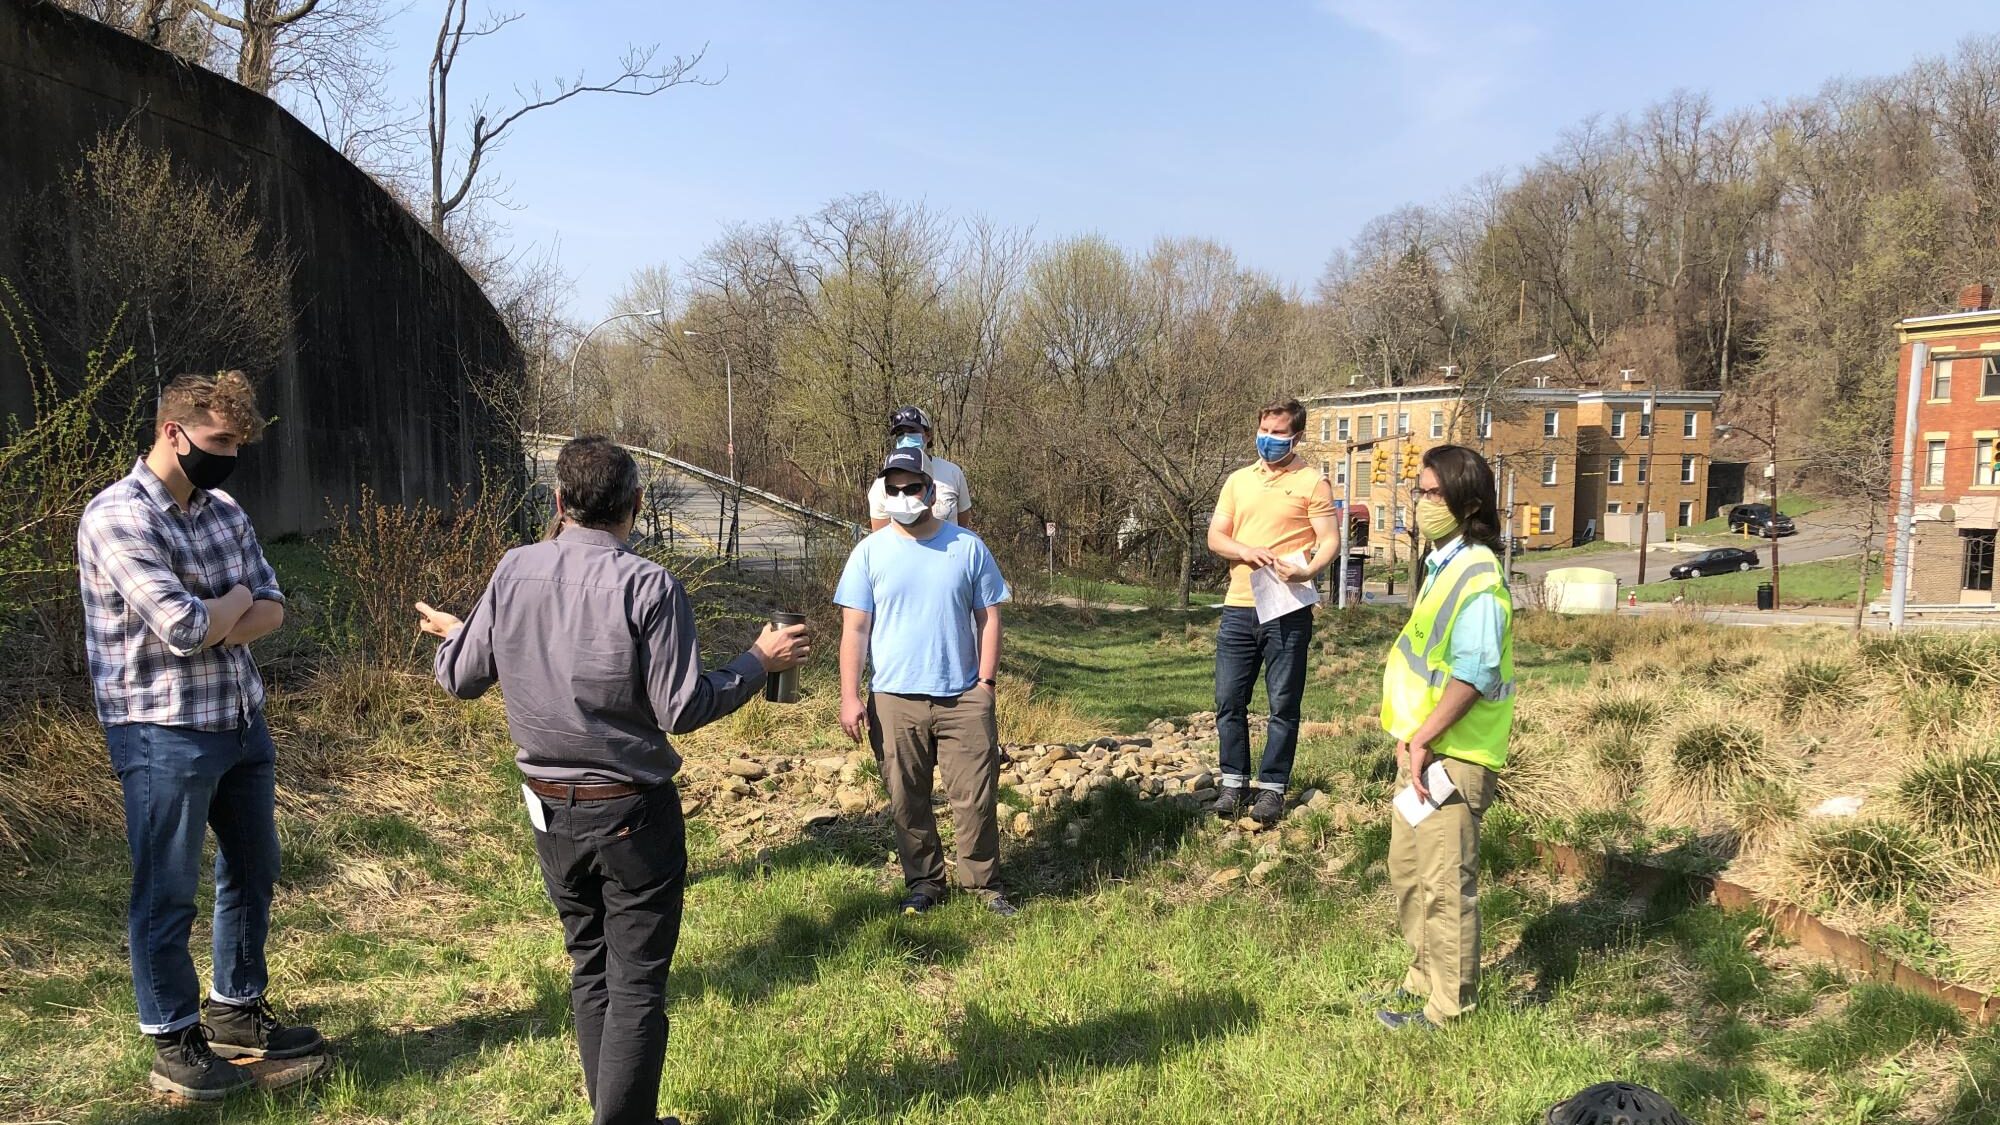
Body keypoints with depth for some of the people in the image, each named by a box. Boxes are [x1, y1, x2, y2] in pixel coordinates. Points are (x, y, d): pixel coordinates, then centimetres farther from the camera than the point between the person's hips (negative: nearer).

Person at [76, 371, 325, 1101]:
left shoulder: (225, 511, 8)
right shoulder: (117, 518, -16)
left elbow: (271, 610, 4)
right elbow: (184, 627, -24)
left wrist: (213, 626, -15)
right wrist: (236, 600, -4)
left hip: (243, 720, 8)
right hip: (165, 733, -8)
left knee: (253, 872, 17)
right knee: (167, 893, 5)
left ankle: (236, 1012, 34)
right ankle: (173, 1042, 20)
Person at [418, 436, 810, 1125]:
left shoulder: (513, 572, -3)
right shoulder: (648, 586, -17)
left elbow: (460, 679, 5)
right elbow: (682, 709, -17)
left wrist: (453, 635, 26)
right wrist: (760, 662, -4)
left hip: (549, 809, 5)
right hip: (632, 812, -5)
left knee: (588, 966, 20)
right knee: (637, 982, 5)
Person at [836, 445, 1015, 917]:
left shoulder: (968, 547, 3)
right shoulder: (870, 552, 1)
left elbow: (989, 618, 5)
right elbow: (855, 628, 0)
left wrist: (986, 683, -2)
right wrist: (850, 696, -6)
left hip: (964, 699, 0)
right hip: (894, 700, 0)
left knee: (976, 798, 3)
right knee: (907, 802, 9)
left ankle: (985, 883, 20)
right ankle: (923, 882, 26)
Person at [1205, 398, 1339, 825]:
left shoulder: (1312, 483, 1)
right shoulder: (1238, 480, 13)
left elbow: (1330, 541, -5)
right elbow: (1215, 536, 9)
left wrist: (1309, 570, -25)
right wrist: (1246, 551, -11)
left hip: (1287, 610, -4)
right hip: (1239, 608, 4)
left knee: (1283, 705, 2)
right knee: (1229, 700, 5)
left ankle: (1272, 787, 12)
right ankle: (1235, 782, 17)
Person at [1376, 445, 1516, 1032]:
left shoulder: (1477, 577, -18)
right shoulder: (1442, 564, 13)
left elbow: (1473, 675, -24)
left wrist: (1422, 741, -20)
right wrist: (1408, 736, 11)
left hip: (1455, 755, -10)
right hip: (1424, 747, 10)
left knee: (1445, 881, 0)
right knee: (1406, 867, 19)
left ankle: (1448, 1004, 14)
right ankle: (1425, 978, 35)